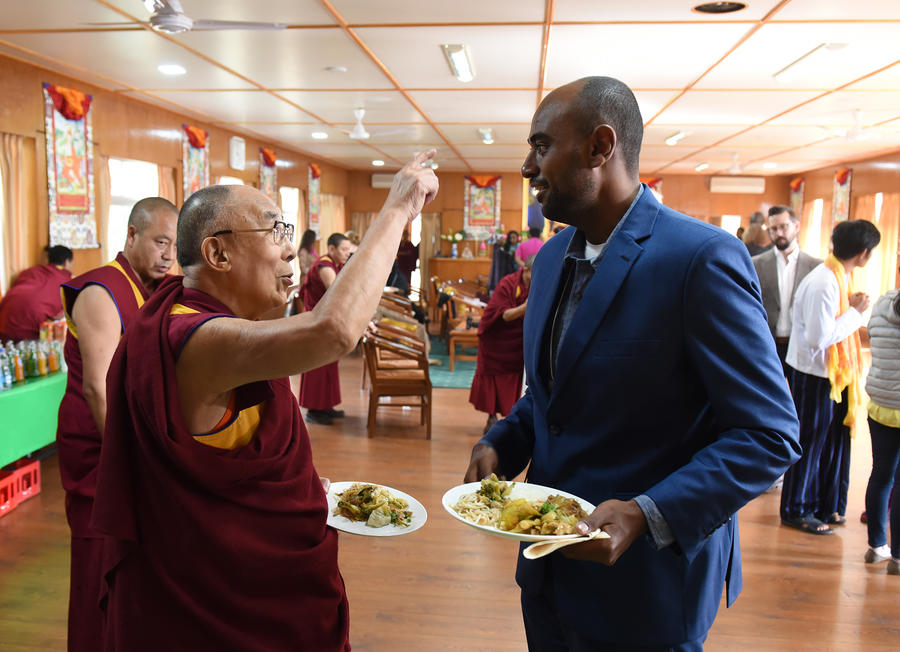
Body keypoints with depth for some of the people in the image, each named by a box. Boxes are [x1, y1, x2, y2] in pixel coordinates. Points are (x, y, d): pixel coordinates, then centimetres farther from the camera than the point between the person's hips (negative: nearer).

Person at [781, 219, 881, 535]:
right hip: (814, 373, -9)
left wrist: (851, 307, -3)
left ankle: (827, 507, 31)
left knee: (833, 441, 16)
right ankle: (797, 510, 19)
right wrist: (854, 312, -17)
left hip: (834, 372, 9)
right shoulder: (823, 283, -23)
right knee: (810, 442, 3)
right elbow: (820, 337, -26)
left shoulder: (839, 276, 7)